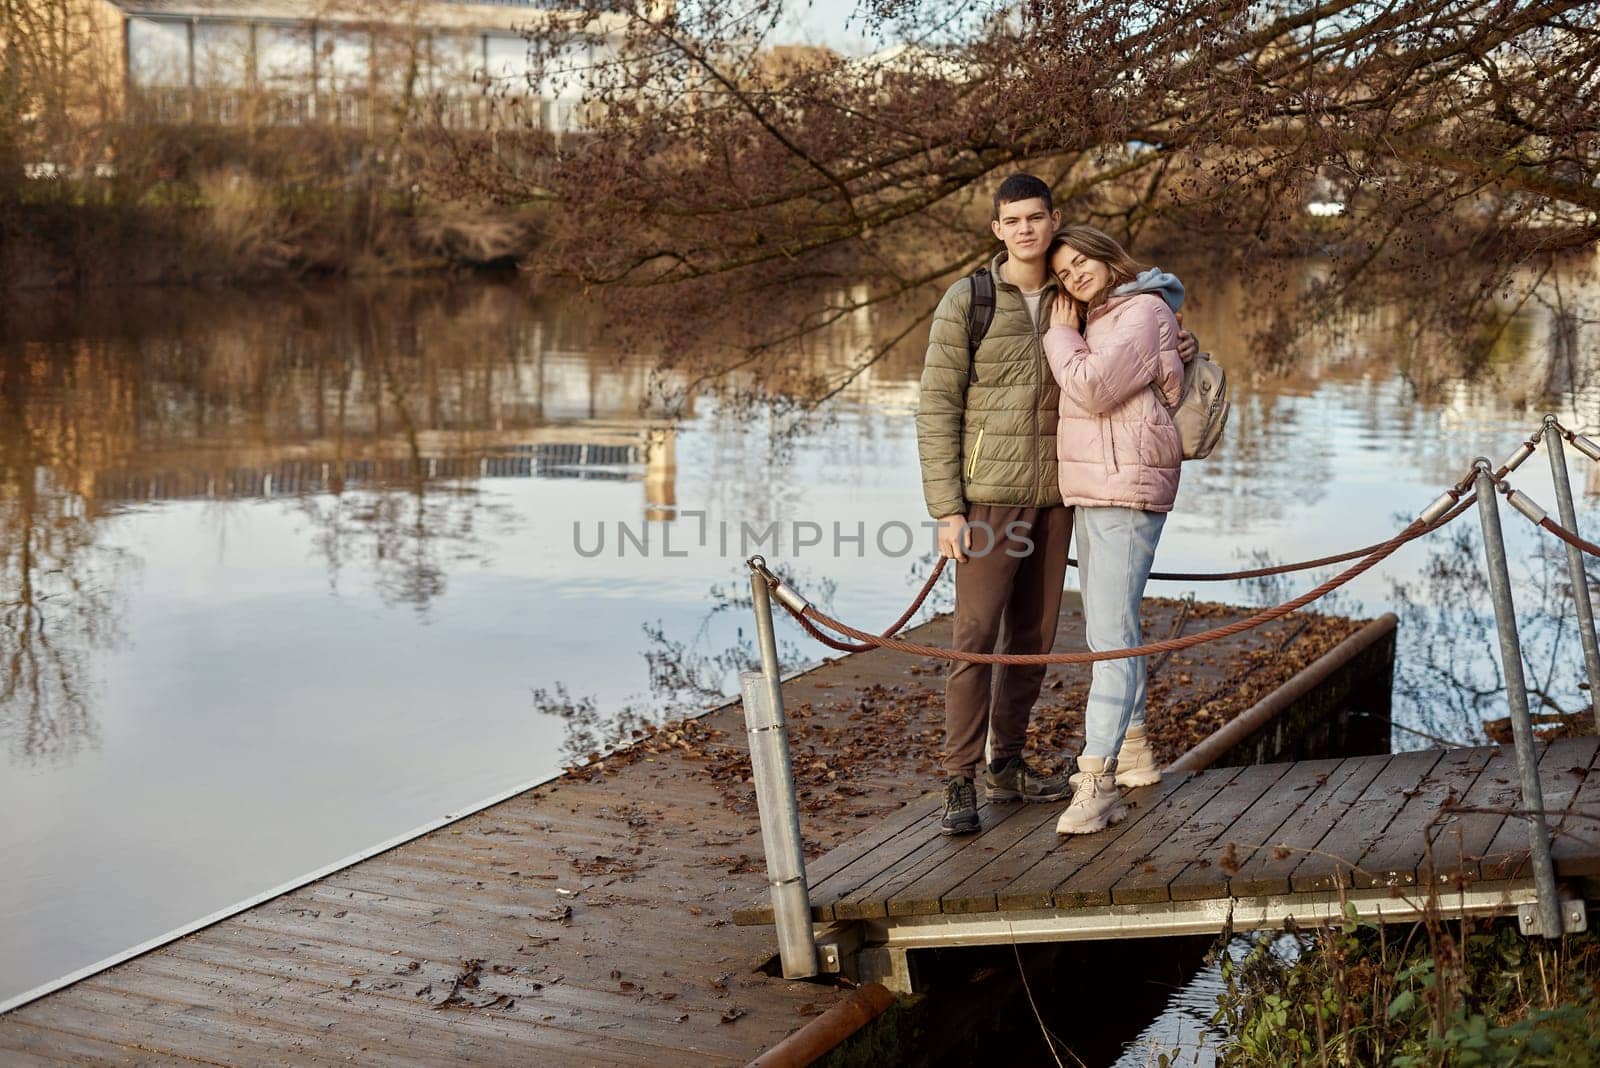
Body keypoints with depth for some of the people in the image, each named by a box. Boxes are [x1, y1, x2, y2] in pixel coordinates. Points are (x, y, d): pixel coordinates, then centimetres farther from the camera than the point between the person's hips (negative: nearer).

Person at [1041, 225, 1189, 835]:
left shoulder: (1144, 312, -10)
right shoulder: (1097, 322, 19)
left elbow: (1092, 389, -19)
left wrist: (1061, 335, -6)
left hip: (1127, 490, -11)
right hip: (1090, 489, 11)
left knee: (1110, 634, -15)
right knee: (1107, 625, 18)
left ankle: (1097, 780, -19)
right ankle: (1134, 751, 31)